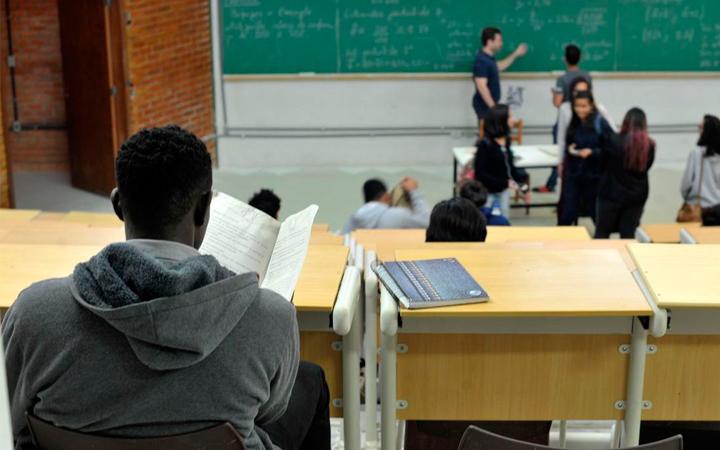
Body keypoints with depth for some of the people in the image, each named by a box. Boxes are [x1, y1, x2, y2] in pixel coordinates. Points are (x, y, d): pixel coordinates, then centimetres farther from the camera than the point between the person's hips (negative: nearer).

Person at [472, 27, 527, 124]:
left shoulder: (488, 58, 8)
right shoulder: (482, 61, -24)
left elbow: (498, 67, 30)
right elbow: (481, 86, -30)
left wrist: (516, 54, 27)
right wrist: (492, 106, -28)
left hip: (490, 104, 10)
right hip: (485, 105, -10)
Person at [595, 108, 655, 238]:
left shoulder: (615, 141, -15)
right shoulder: (650, 145, -5)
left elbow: (602, 162, -1)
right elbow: (646, 167, 9)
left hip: (612, 193, -3)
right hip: (637, 195, 3)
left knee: (602, 233, 8)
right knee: (628, 235, 8)